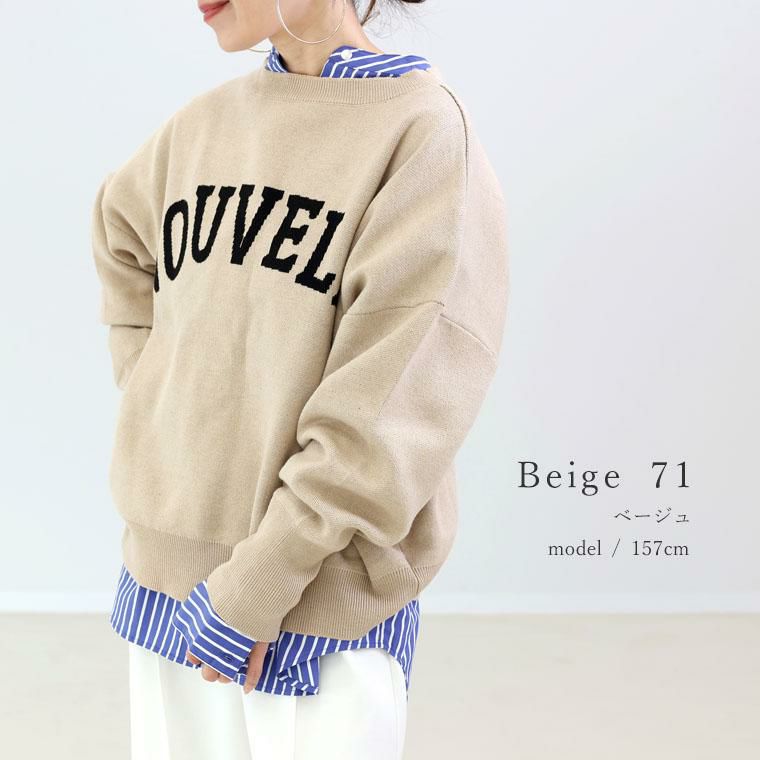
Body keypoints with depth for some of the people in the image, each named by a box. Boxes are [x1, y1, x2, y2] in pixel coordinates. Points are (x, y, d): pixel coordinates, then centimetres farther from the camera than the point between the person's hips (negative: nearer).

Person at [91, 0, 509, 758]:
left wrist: (254, 587, -16)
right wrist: (151, 396, 11)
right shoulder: (204, 122, 4)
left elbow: (391, 405, -17)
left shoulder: (425, 132, -12)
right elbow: (121, 231, 24)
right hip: (165, 568, 5)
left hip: (321, 602, -5)